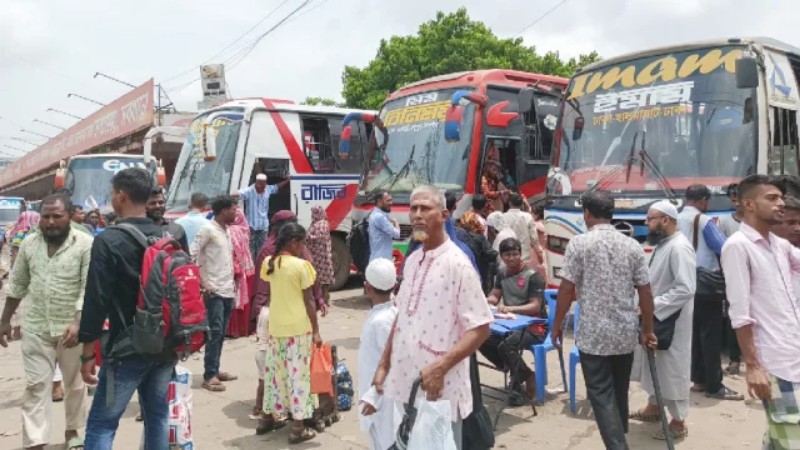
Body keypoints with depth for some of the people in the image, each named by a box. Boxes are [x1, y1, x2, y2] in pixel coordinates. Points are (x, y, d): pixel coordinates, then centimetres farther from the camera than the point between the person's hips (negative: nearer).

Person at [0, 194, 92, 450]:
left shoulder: (86, 244, -12)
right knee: (36, 386, 3)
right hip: (35, 328, 3)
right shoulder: (29, 244, 3)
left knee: (75, 384, 14)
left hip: (72, 328, -2)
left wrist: (78, 323, -27)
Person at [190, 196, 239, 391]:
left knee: (221, 333, 12)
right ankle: (209, 376, -2)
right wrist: (204, 284, -14)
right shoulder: (208, 229, -10)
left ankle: (215, 370, 21)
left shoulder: (227, 230, 15)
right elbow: (192, 256, -14)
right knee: (215, 332, -8)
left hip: (228, 290, 8)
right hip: (214, 291, -8)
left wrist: (233, 281, 14)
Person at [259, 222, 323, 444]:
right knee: (298, 374, 1)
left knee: (274, 370, 18)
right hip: (298, 328, -6)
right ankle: (297, 428, 7)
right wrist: (316, 330, -4)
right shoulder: (301, 265, -14)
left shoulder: (268, 263, 3)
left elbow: (271, 294, 9)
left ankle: (268, 418, 31)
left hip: (275, 327, 6)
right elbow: (309, 301, -10)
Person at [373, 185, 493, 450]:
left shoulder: (457, 263, -14)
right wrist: (384, 365, 12)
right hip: (402, 386, 7)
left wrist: (441, 367, -22)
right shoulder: (411, 261, 9)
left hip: (439, 391, -6)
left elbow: (480, 328, -15)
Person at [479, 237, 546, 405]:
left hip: (534, 326, -7)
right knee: (483, 340, -14)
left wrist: (510, 308, -34)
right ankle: (516, 372, 2)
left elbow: (535, 306, -19)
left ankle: (527, 378, -5)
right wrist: (489, 300, -15)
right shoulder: (502, 273, 7)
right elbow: (494, 296, 11)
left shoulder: (532, 276, -13)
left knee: (506, 346, -32)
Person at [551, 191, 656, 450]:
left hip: (593, 334, -4)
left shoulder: (579, 243, -9)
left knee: (601, 395, 3)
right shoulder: (632, 245, 2)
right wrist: (648, 330, 13)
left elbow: (567, 289, -10)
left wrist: (557, 325, 2)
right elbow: (645, 292, 3)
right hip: (626, 333, 5)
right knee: (620, 392, 20)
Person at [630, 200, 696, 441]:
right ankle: (654, 406, 38)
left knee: (673, 369, 4)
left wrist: (652, 307, -27)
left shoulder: (679, 248, -21)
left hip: (671, 322, -9)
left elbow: (685, 289, -28)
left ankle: (678, 422, 18)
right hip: (654, 319, 9)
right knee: (652, 365, 20)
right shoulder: (661, 244, 9)